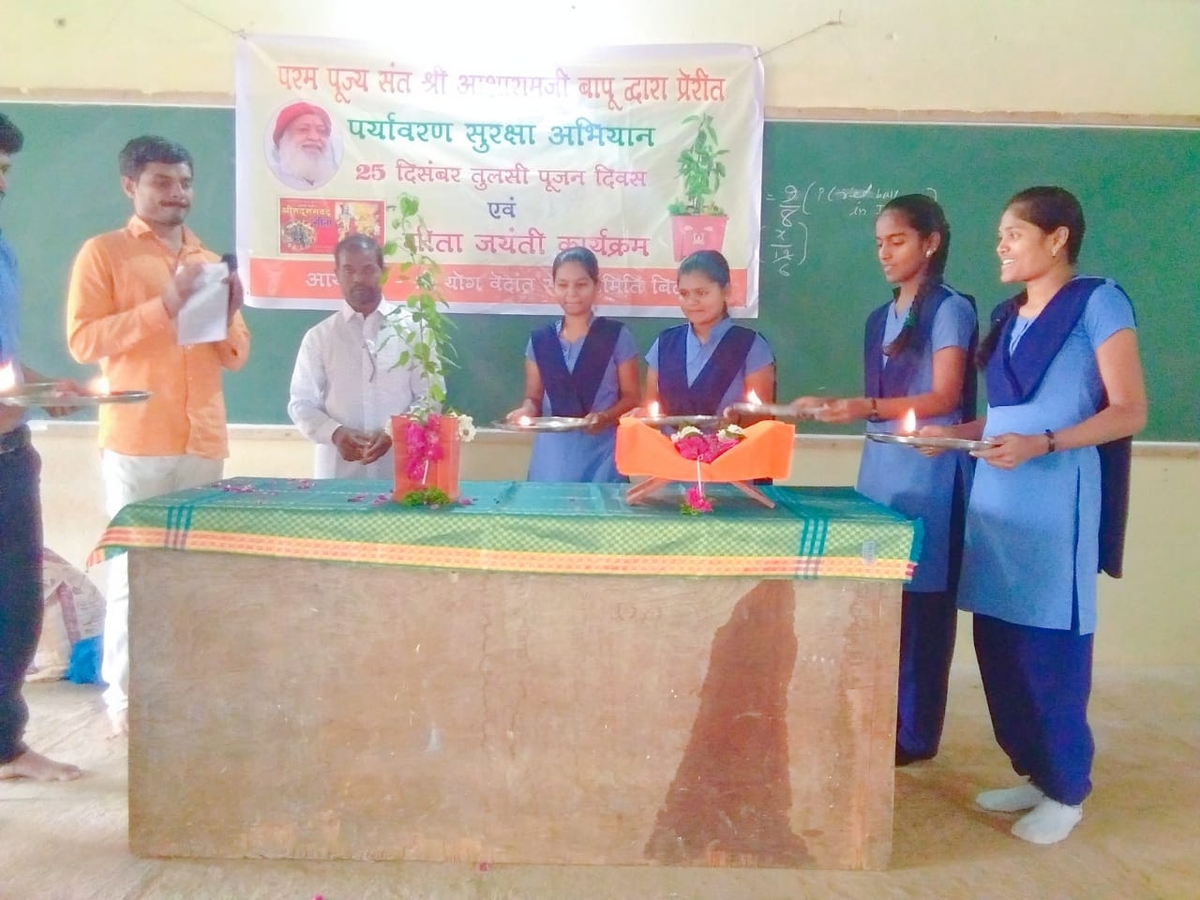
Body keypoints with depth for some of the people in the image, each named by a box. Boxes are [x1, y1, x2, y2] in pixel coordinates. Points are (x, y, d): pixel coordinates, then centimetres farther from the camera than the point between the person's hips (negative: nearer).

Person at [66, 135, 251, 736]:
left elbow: (234, 355, 19)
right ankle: (124, 697, 9)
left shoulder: (208, 262, 20)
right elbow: (82, 341, -8)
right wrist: (164, 306, -13)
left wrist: (228, 315, -1)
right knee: (133, 571, -1)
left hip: (204, 441, 4)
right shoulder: (103, 252, 4)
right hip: (135, 441, -4)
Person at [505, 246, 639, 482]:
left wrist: (605, 416, -16)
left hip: (601, 453, -2)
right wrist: (527, 410, -8)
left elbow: (630, 397, 2)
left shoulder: (616, 335, 0)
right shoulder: (540, 339, 8)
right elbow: (534, 396, 13)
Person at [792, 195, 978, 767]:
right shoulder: (880, 318, 18)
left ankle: (914, 733, 10)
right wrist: (834, 407, 6)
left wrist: (866, 408, -24)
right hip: (880, 467, 7)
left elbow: (944, 398, -12)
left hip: (928, 473, -6)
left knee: (918, 598, -2)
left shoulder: (950, 309, -3)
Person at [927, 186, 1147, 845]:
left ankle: (1067, 790, 16)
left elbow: (1129, 412, -9)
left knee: (1049, 647, -1)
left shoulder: (1098, 302, -3)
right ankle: (1033, 771, 24)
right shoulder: (1008, 317, 18)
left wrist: (1041, 445, -21)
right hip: (996, 498, 7)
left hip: (1056, 502, -7)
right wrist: (954, 433, 7)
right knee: (998, 645, 8)